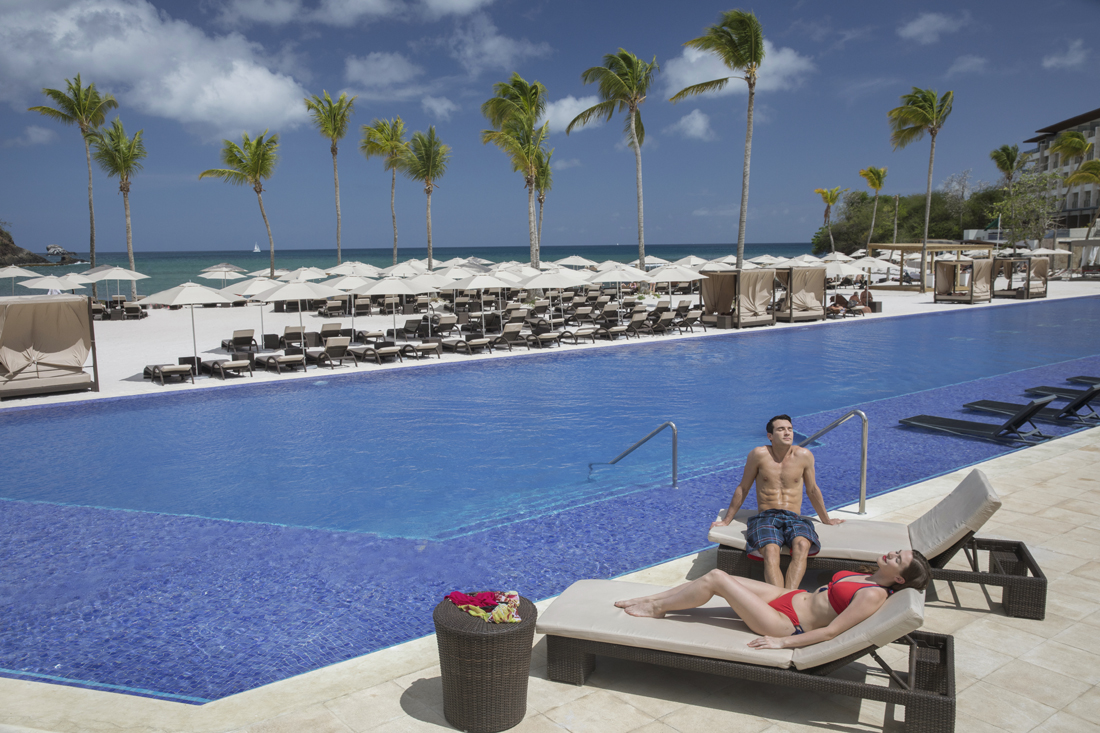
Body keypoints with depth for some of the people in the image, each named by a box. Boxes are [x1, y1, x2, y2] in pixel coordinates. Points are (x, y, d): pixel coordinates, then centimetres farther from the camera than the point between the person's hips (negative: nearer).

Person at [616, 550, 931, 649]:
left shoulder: (873, 595, -19)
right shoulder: (868, 577, 7)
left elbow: (830, 631, -22)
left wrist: (782, 642, -21)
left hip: (786, 623, -8)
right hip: (790, 597, 8)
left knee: (716, 579, -12)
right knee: (715, 575, 0)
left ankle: (656, 608, 7)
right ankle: (651, 599, 14)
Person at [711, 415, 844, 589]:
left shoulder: (804, 456, 5)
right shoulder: (759, 454, 0)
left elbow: (812, 491, 20)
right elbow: (742, 489, 10)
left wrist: (826, 520, 30)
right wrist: (726, 520, 13)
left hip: (794, 519, 2)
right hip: (766, 517, -1)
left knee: (802, 545, -35)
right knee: (771, 552, -35)